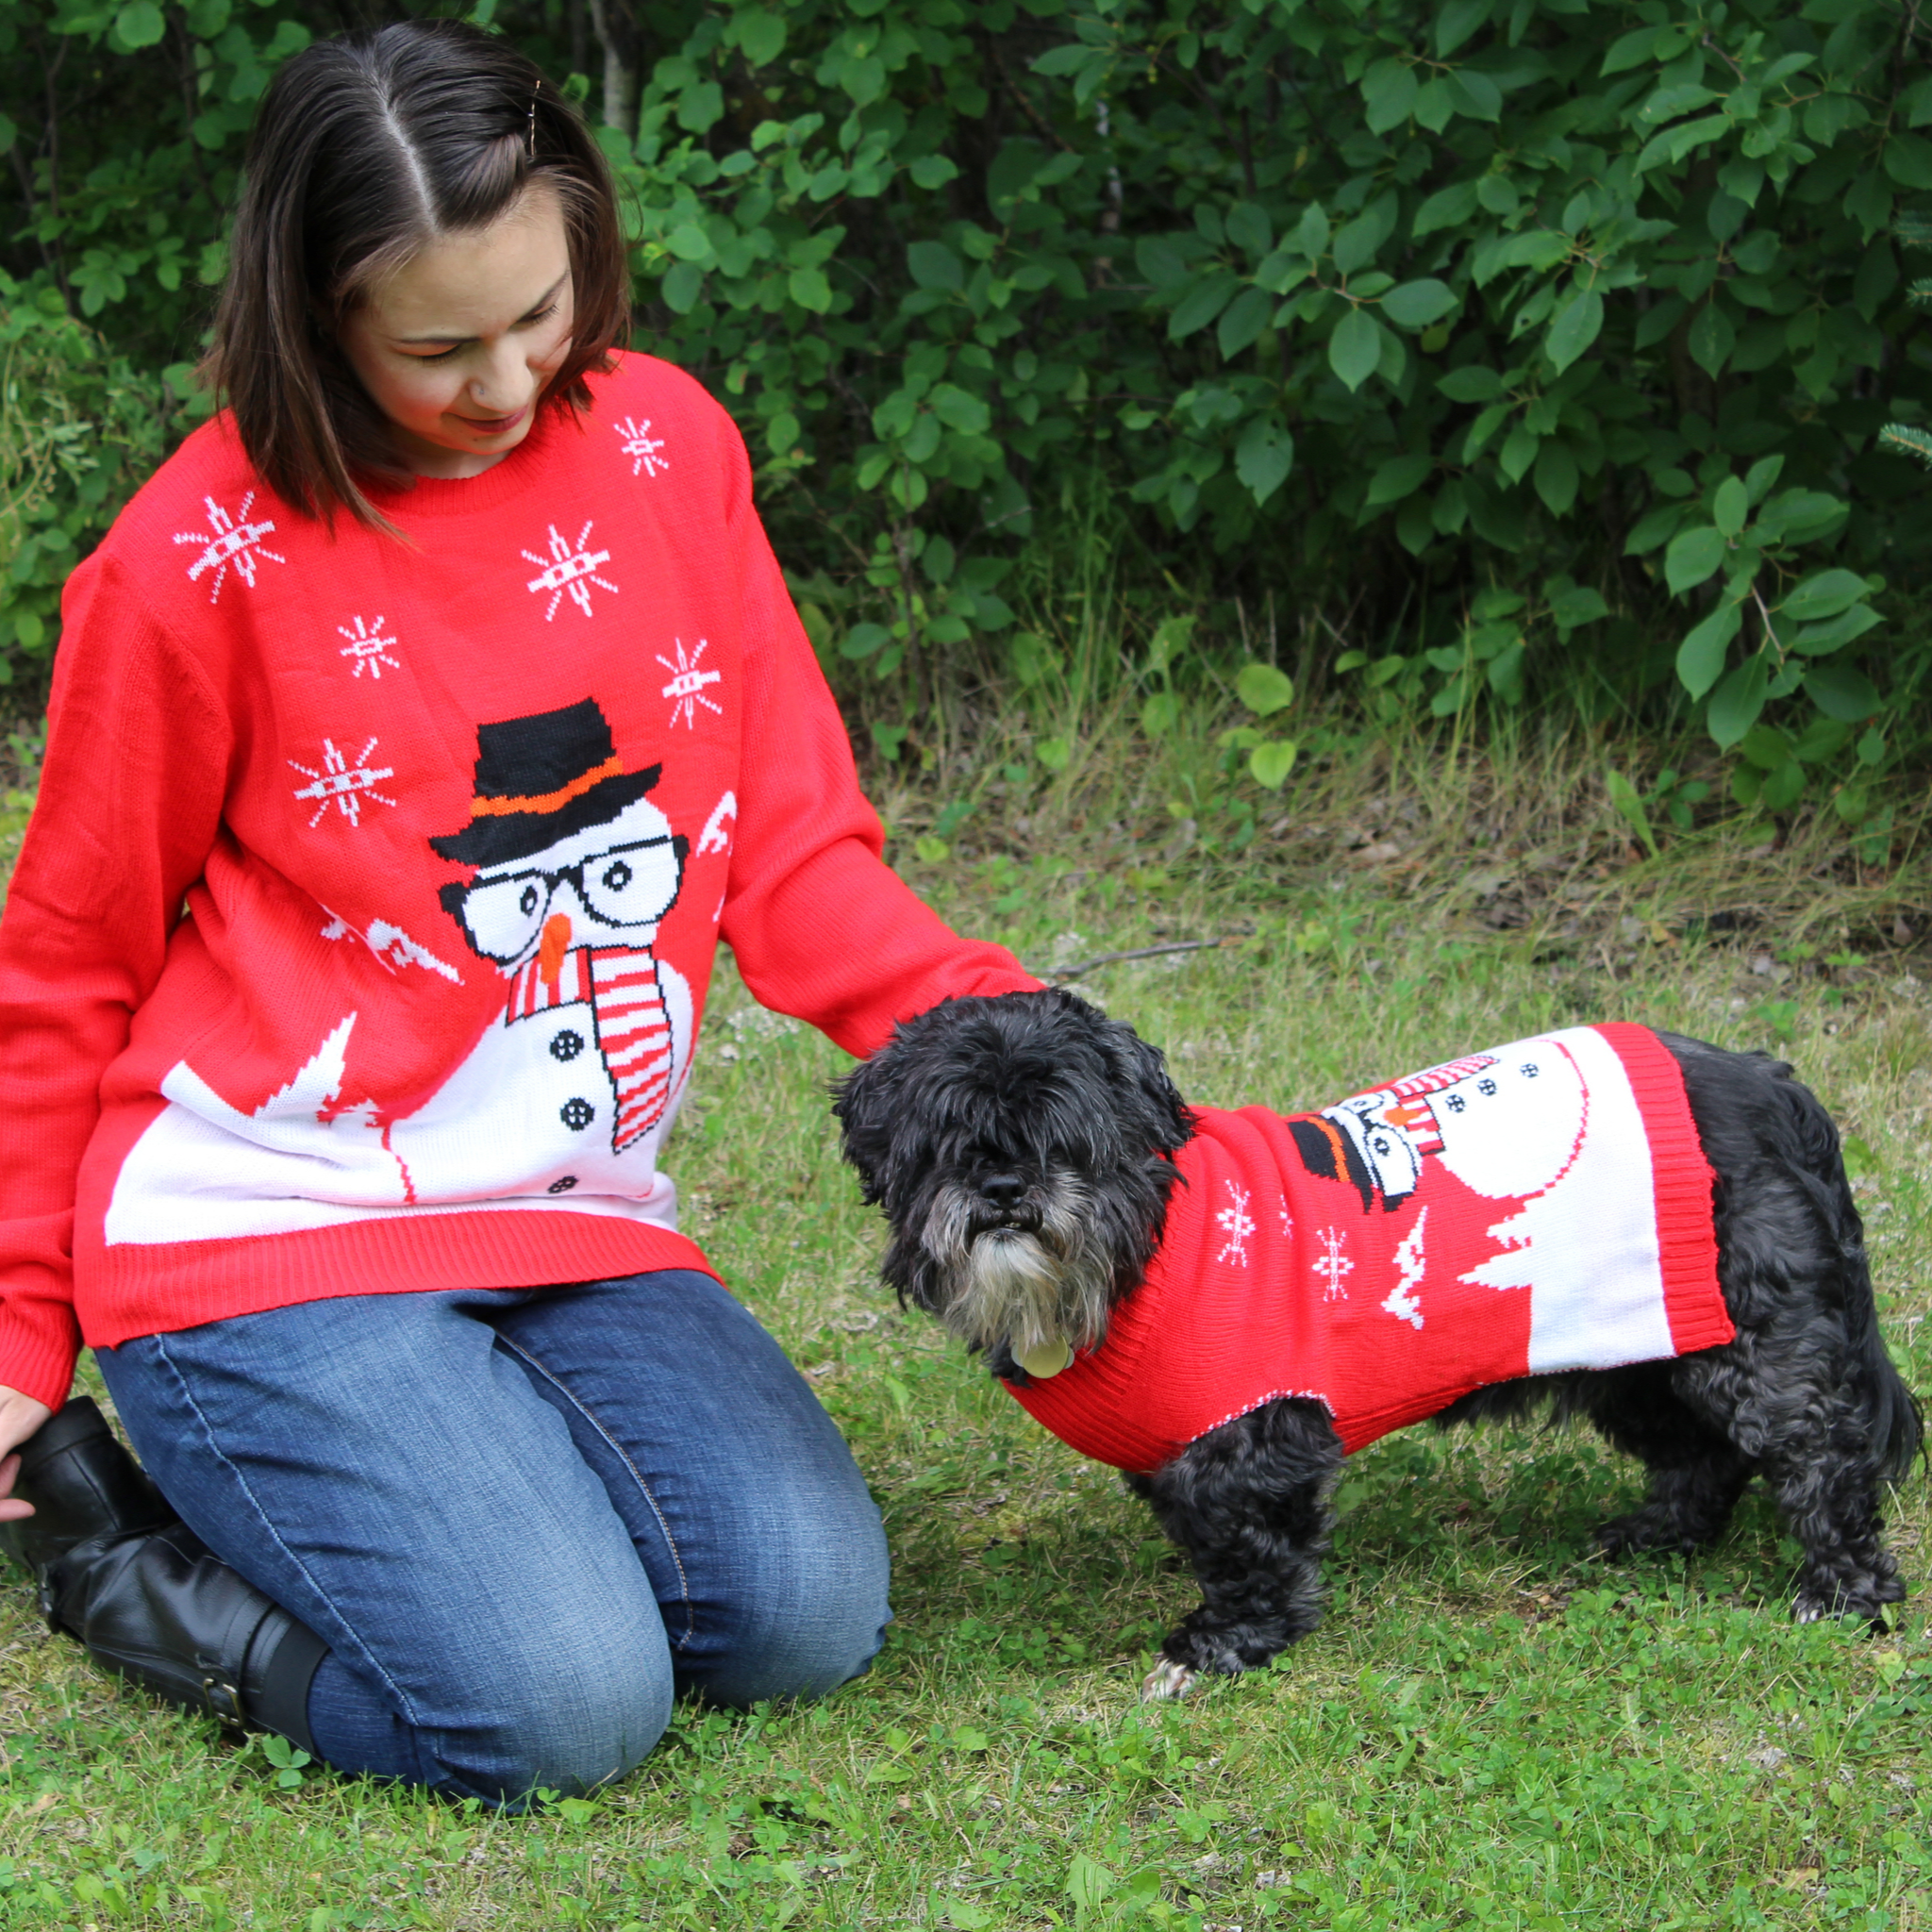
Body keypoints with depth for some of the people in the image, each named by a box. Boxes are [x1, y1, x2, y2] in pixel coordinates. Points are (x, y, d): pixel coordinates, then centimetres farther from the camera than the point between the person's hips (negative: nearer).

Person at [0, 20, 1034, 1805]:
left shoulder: (665, 445, 3)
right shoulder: (206, 558, -10)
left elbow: (792, 844, 5)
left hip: (576, 1218, 5)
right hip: (268, 1236, -5)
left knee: (810, 1614, -13)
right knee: (561, 1707, -21)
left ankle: (446, 1484, 10)